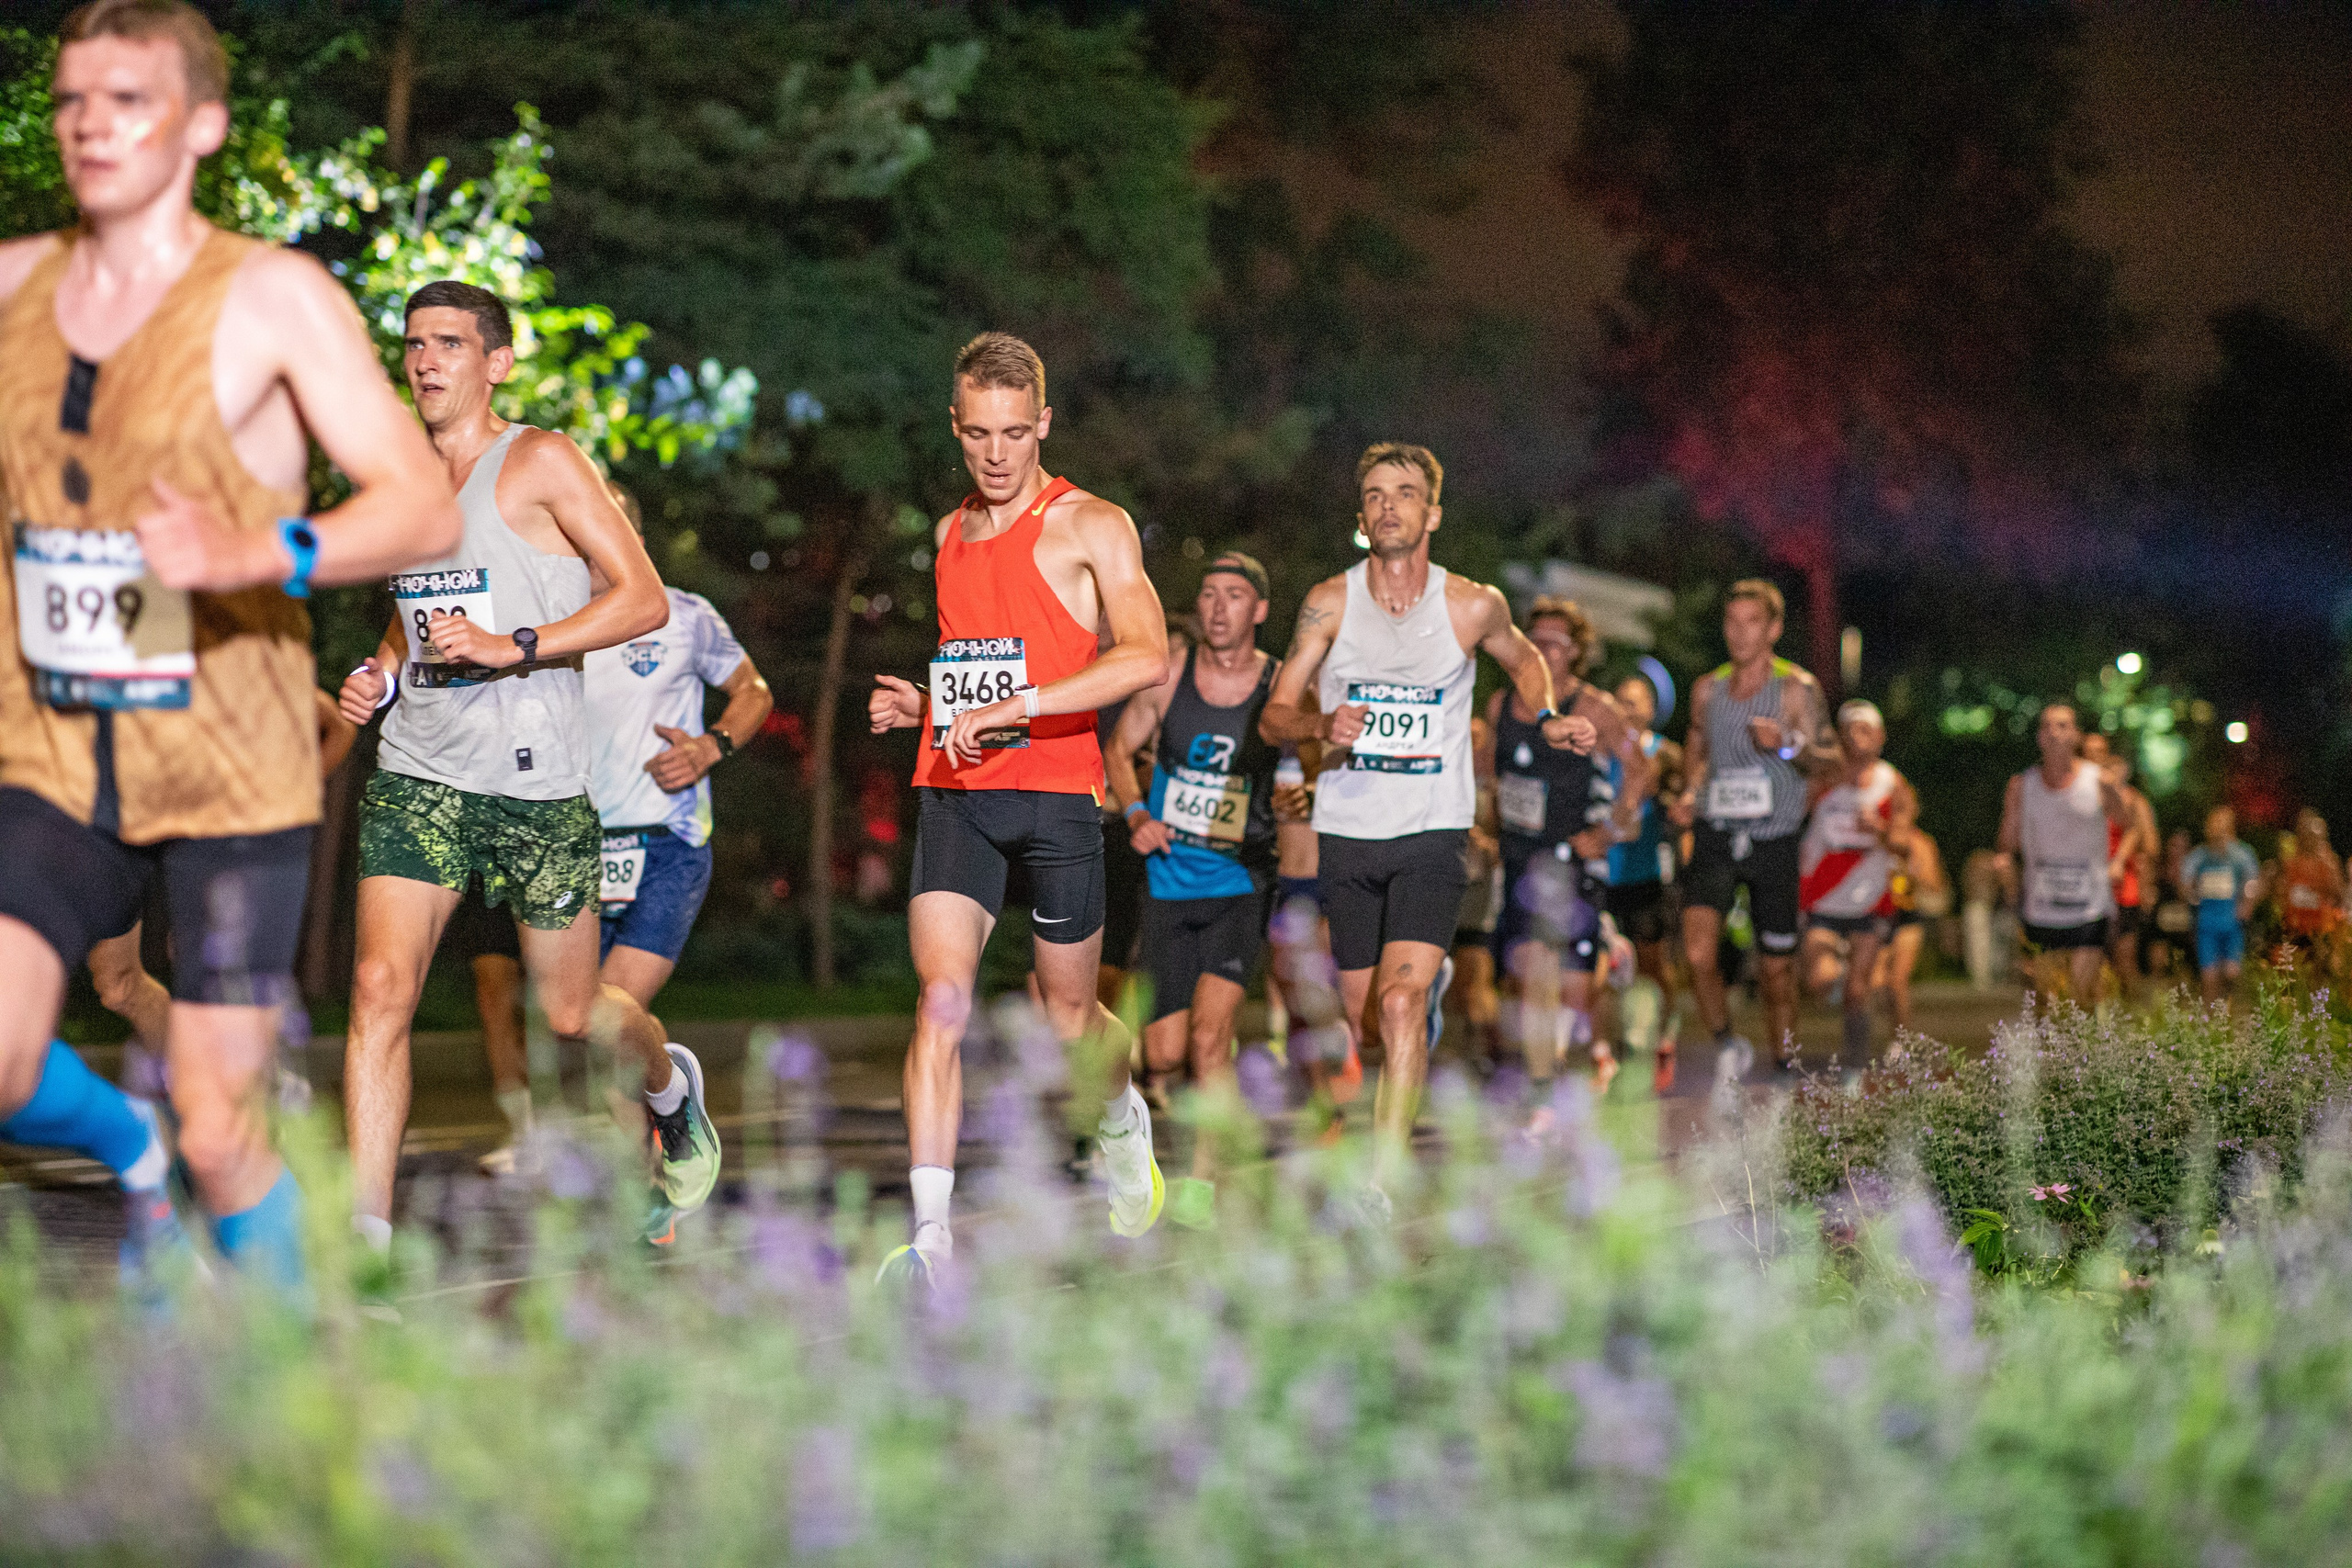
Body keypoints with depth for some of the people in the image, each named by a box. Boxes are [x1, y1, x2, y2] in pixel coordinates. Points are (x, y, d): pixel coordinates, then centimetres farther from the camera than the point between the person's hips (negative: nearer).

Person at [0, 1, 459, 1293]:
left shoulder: (273, 298, -8)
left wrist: (252, 556, -32)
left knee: (220, 1140, -3)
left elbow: (426, 509, -16)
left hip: (230, 780, -4)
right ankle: (128, 1149, 22)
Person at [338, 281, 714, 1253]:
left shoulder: (541, 463, -6)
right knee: (380, 991, -12)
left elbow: (645, 599, -11)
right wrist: (382, 673, 7)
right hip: (416, 771, 4)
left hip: (535, 779, -4)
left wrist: (515, 648, -21)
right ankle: (367, 1235, -10)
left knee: (568, 1014, 8)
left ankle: (670, 1084, 43)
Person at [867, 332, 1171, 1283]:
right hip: (954, 789, 4)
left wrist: (1008, 708, -24)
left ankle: (1123, 1119, 43)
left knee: (1067, 1015, 9)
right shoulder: (950, 534, 16)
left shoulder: (1092, 526, -3)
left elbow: (1146, 659, -19)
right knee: (942, 1000, -13)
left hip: (1055, 787, -4)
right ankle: (931, 1236, -16)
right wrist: (919, 706, 10)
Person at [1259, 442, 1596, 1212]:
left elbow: (1524, 660, 20)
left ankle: (1381, 1183, -22)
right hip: (1346, 831, 2)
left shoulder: (1473, 605, -3)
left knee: (1403, 1000, -19)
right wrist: (1323, 727, -21)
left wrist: (1548, 718, 1)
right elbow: (1275, 714, 0)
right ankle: (1390, 1135, 38)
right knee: (1360, 1011, 10)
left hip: (1432, 833, -2)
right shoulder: (1330, 602, -2)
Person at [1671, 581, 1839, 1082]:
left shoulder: (1797, 689, -1)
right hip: (1716, 838, 2)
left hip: (1773, 841, -2)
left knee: (1777, 970, 4)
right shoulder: (1707, 689, 9)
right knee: (1698, 954, -19)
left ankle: (1785, 1073, 22)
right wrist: (1690, 792, 7)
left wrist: (1787, 744, -21)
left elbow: (1830, 760, -2)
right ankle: (1728, 1045, 5)